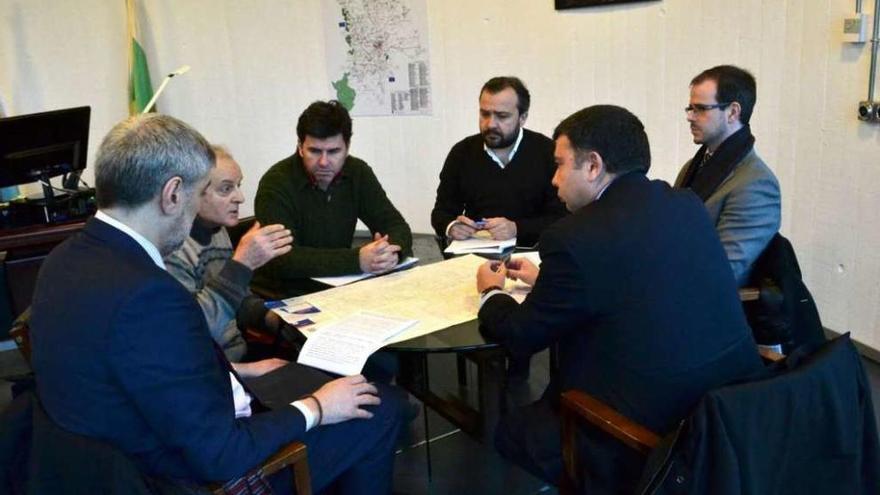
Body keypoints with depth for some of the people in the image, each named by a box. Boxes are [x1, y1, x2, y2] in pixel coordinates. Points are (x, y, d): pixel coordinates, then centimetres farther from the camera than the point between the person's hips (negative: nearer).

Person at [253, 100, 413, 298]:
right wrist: (357, 260, -35)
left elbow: (397, 227, -2)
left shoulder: (358, 173, -1)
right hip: (282, 294, -6)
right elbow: (282, 259, -27)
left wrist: (391, 252, -27)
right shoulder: (277, 183, -17)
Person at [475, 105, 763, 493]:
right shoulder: (687, 205, 3)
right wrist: (545, 279, 26)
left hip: (655, 441, -7)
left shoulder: (575, 237, -19)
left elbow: (521, 337, -6)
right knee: (544, 406, 25)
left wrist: (491, 292, 15)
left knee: (511, 429, 16)